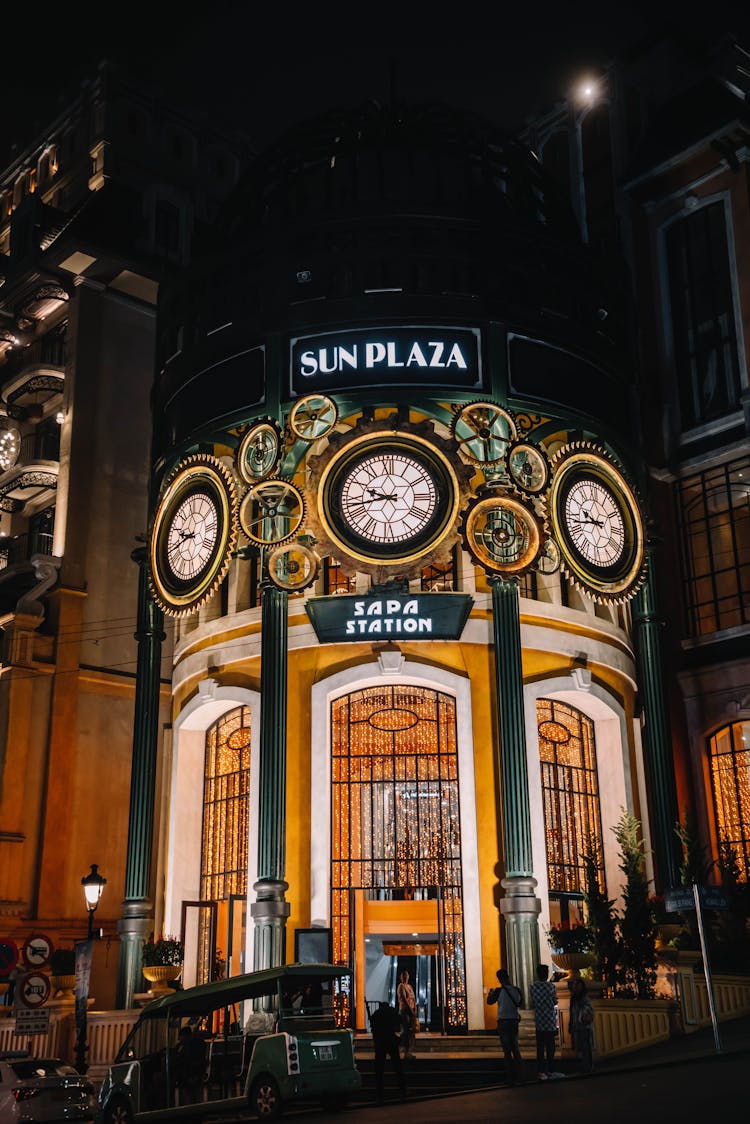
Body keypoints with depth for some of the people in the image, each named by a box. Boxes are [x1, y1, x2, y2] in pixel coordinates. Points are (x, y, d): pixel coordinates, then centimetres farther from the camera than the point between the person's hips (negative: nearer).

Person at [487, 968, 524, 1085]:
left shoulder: (499, 991, -12)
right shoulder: (516, 990, 2)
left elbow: (489, 1001, 3)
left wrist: (490, 992, 23)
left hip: (503, 1022, -5)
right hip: (514, 1021, 5)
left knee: (507, 1050, -1)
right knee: (516, 1050, 14)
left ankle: (512, 1077, -3)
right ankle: (520, 1077, 12)